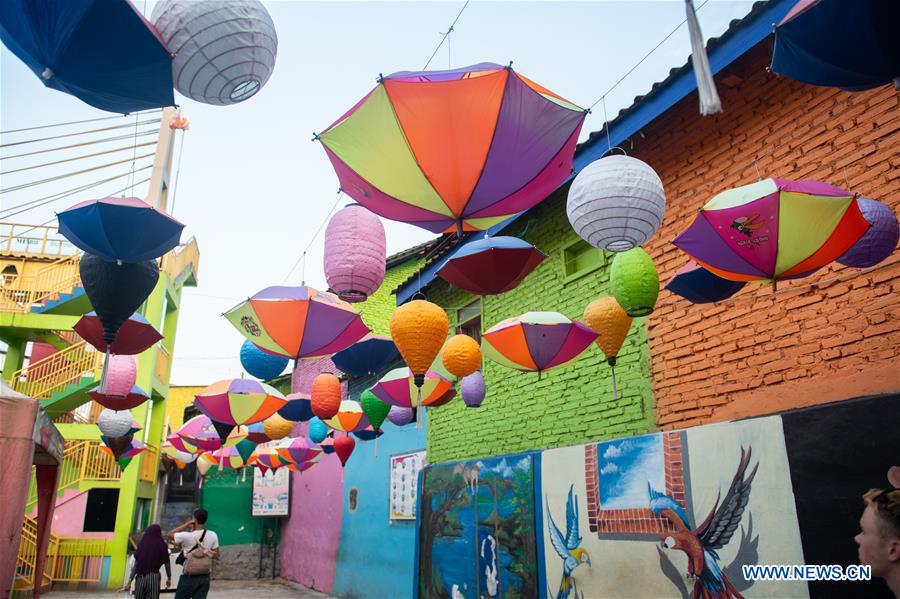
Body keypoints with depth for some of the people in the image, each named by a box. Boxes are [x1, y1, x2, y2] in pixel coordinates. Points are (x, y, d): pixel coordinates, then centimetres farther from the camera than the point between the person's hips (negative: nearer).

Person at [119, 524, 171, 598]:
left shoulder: (142, 544, 2)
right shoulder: (162, 545, -2)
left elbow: (136, 565, 1)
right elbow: (167, 564, 1)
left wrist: (129, 581, 7)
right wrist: (169, 578, 15)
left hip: (140, 577, 2)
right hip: (154, 577, -2)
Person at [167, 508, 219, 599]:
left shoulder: (186, 536, -14)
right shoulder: (213, 536, -2)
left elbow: (169, 534, 2)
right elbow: (216, 556, 4)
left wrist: (187, 524, -1)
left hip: (188, 577, -4)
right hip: (205, 577, 4)